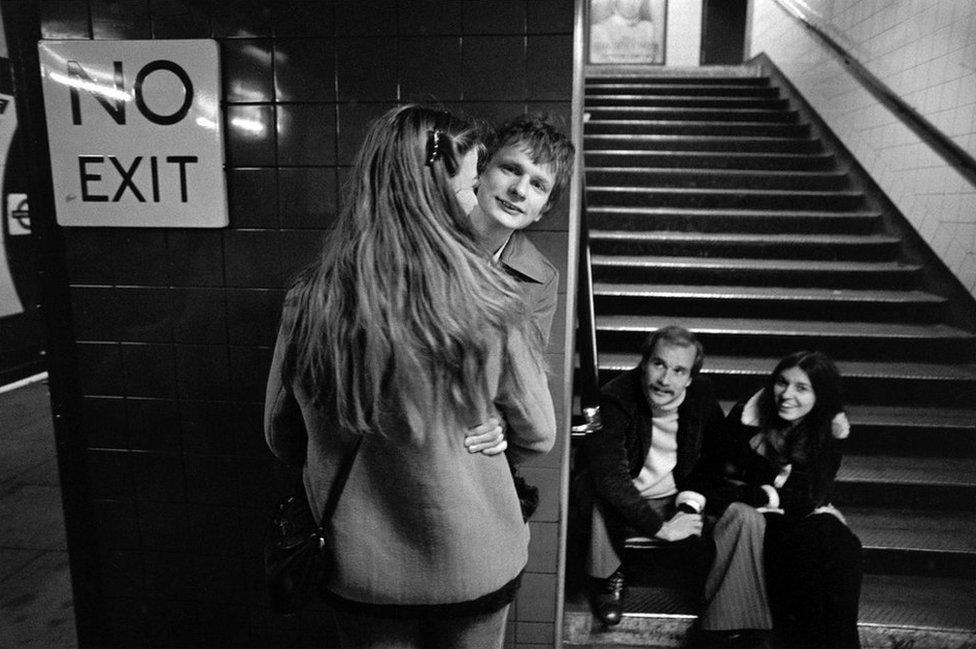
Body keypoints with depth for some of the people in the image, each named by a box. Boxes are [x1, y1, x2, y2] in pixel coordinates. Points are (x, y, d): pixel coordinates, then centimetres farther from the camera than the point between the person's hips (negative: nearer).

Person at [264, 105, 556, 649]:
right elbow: (538, 438, -9)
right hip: (474, 563, -1)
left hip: (359, 568, 2)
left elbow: (282, 437, -1)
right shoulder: (488, 303, -22)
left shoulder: (310, 300, -15)